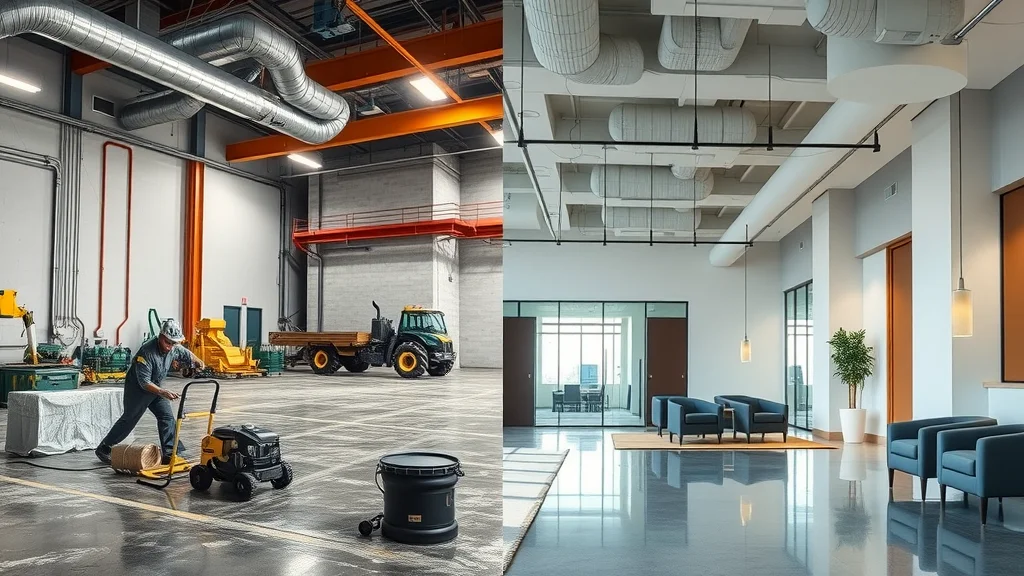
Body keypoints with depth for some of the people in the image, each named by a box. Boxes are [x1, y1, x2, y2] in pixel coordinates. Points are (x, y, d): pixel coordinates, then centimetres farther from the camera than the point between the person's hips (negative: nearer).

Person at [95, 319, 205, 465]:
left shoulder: (175, 348, -11)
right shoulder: (147, 352, -32)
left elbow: (187, 354, 13)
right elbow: (144, 382, -31)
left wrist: (197, 362, -7)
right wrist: (162, 392, -42)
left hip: (155, 387, 7)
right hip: (137, 387, -7)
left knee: (167, 417, -4)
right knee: (129, 419, 0)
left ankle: (170, 453, -4)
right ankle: (104, 449, 17)